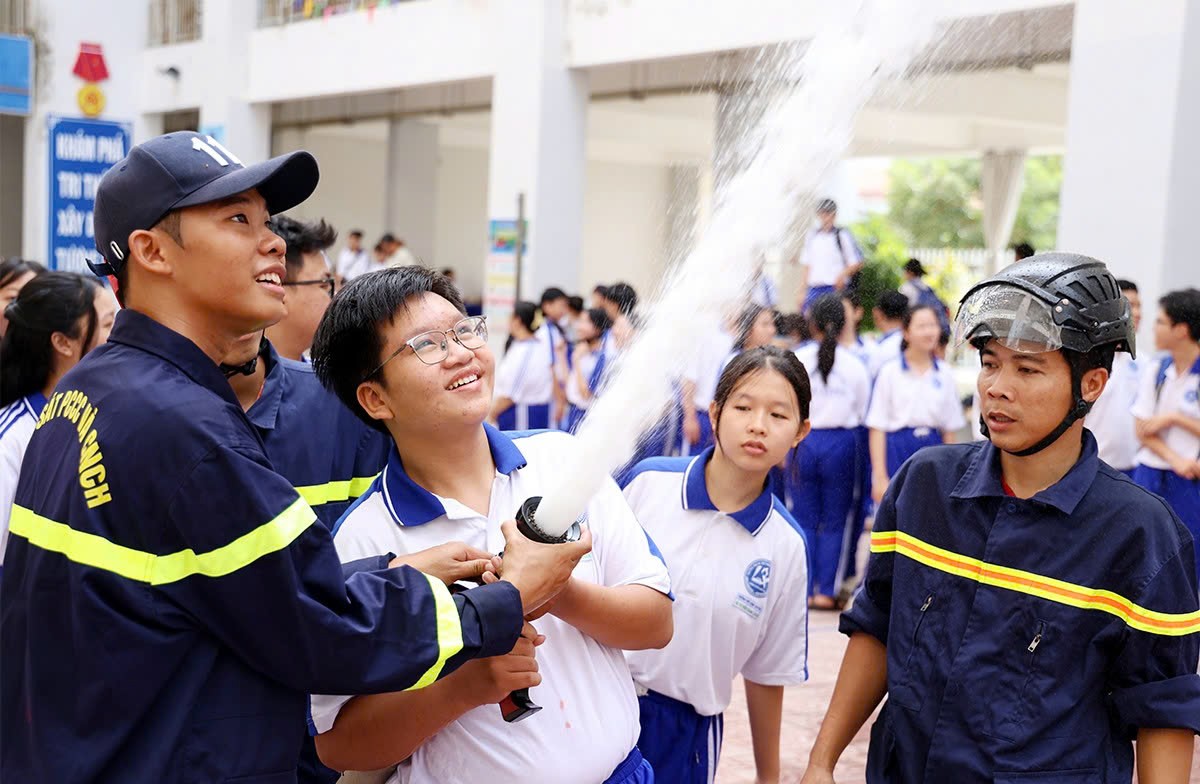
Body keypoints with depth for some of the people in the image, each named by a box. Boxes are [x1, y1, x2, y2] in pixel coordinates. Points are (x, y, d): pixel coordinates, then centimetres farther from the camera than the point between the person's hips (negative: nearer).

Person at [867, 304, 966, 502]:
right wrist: (880, 477, -8)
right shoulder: (890, 372, -2)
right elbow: (878, 429, -4)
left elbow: (950, 429, 11)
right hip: (898, 451, -3)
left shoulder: (945, 373, 7)